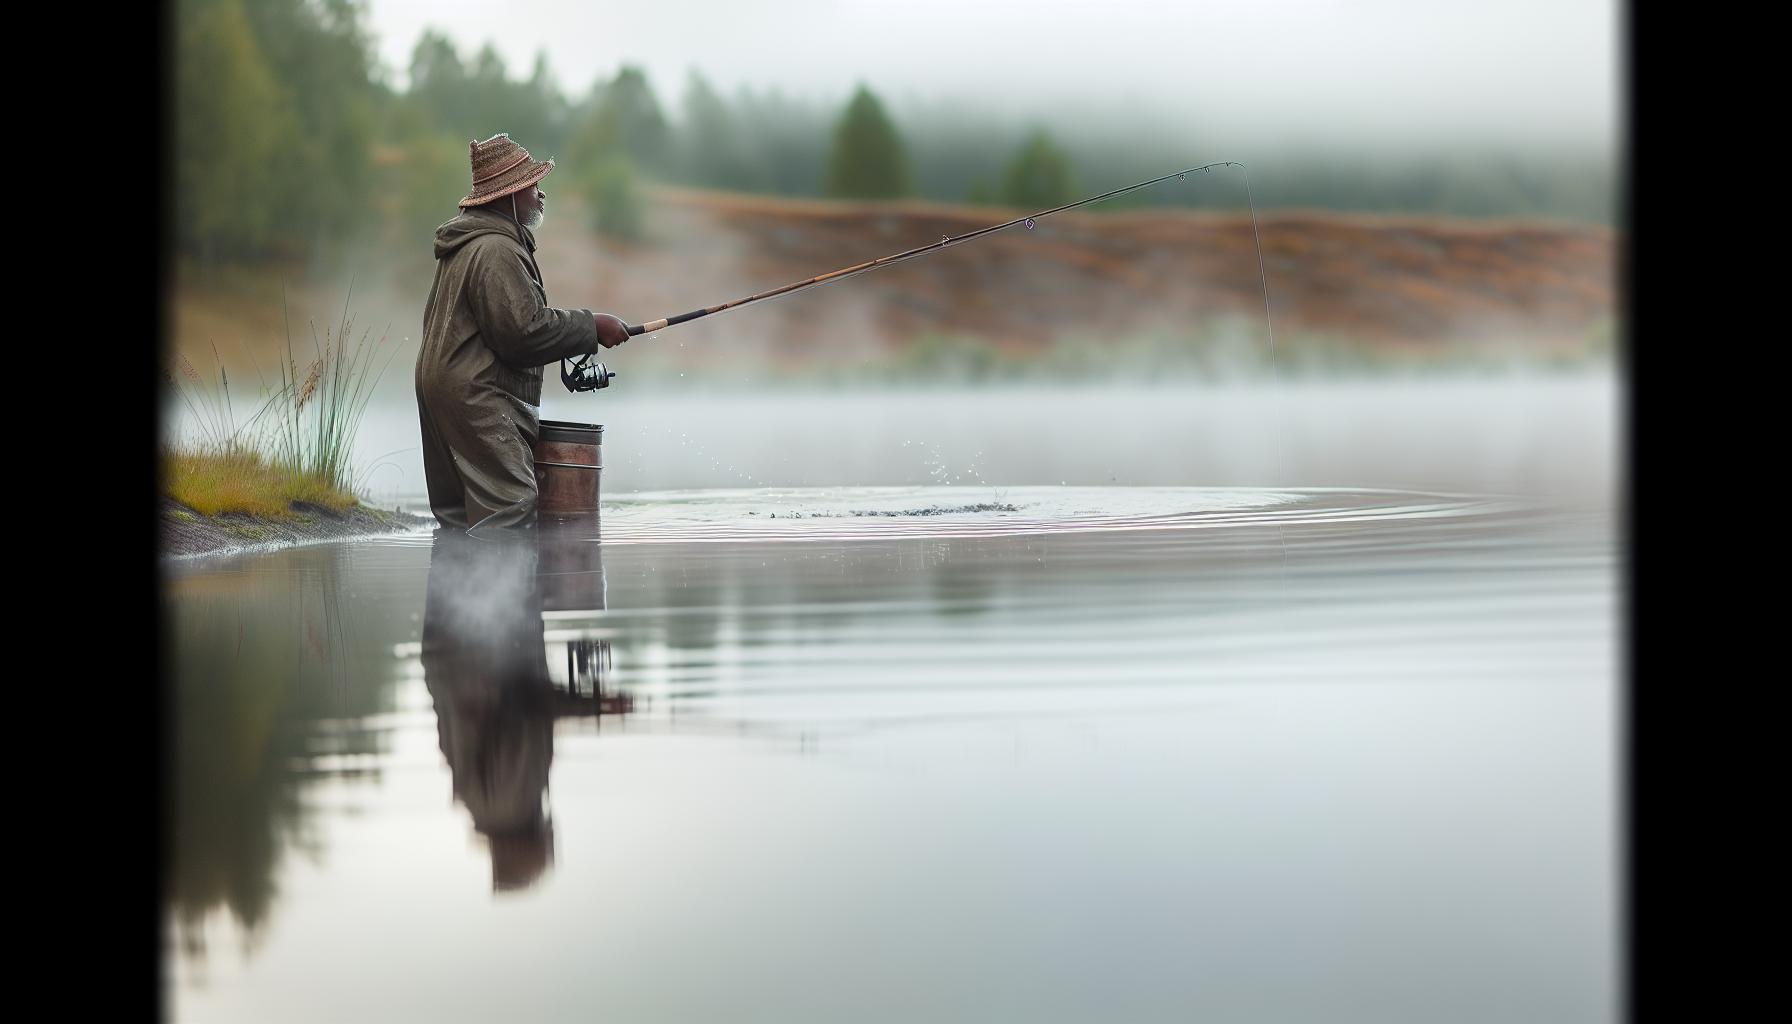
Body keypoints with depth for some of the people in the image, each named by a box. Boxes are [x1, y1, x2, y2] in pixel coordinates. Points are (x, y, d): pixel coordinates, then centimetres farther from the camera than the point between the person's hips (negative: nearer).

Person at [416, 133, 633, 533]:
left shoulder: (465, 246, 20)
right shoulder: (497, 250, -16)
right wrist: (590, 327, -11)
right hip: (481, 400, -11)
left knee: (458, 514, 10)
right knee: (509, 506, -16)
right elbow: (523, 331, -21)